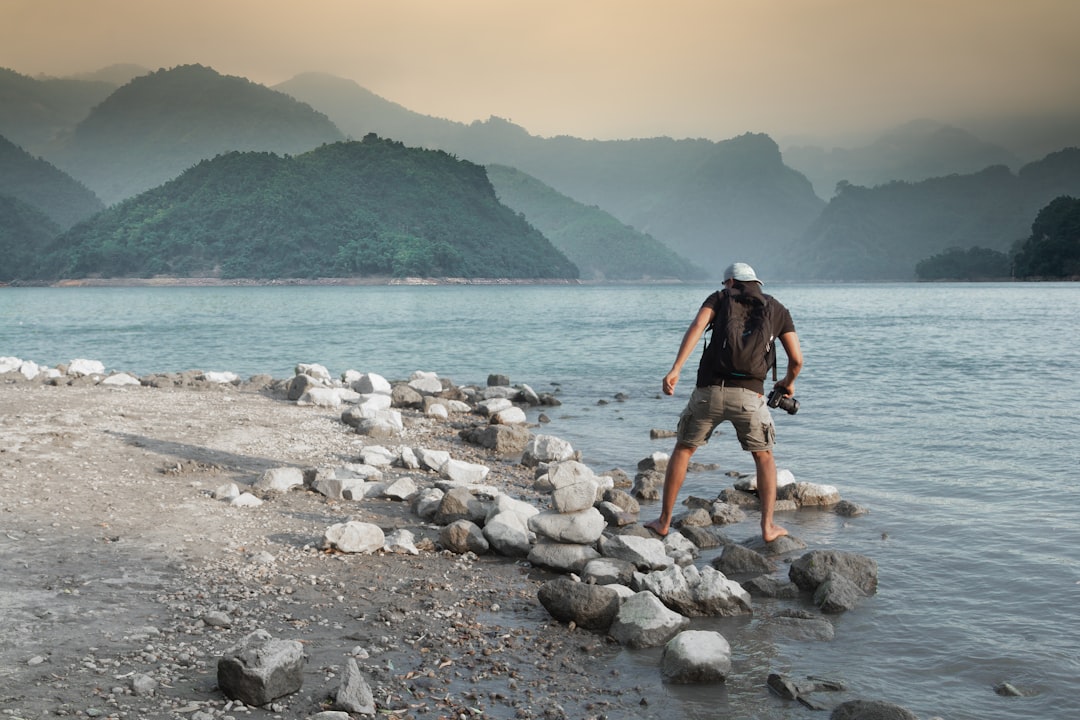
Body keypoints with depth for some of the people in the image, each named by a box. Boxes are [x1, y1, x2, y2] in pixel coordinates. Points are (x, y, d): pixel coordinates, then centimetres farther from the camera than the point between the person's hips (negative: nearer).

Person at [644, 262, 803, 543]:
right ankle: (768, 526, 12)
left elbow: (697, 326, -7)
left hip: (709, 390, 0)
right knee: (764, 457, 21)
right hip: (749, 394, 0)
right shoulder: (778, 309, 18)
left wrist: (675, 369, -16)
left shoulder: (720, 298, 14)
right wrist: (789, 382, 34)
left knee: (683, 449, 18)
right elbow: (797, 359, 12)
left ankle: (664, 521, 18)